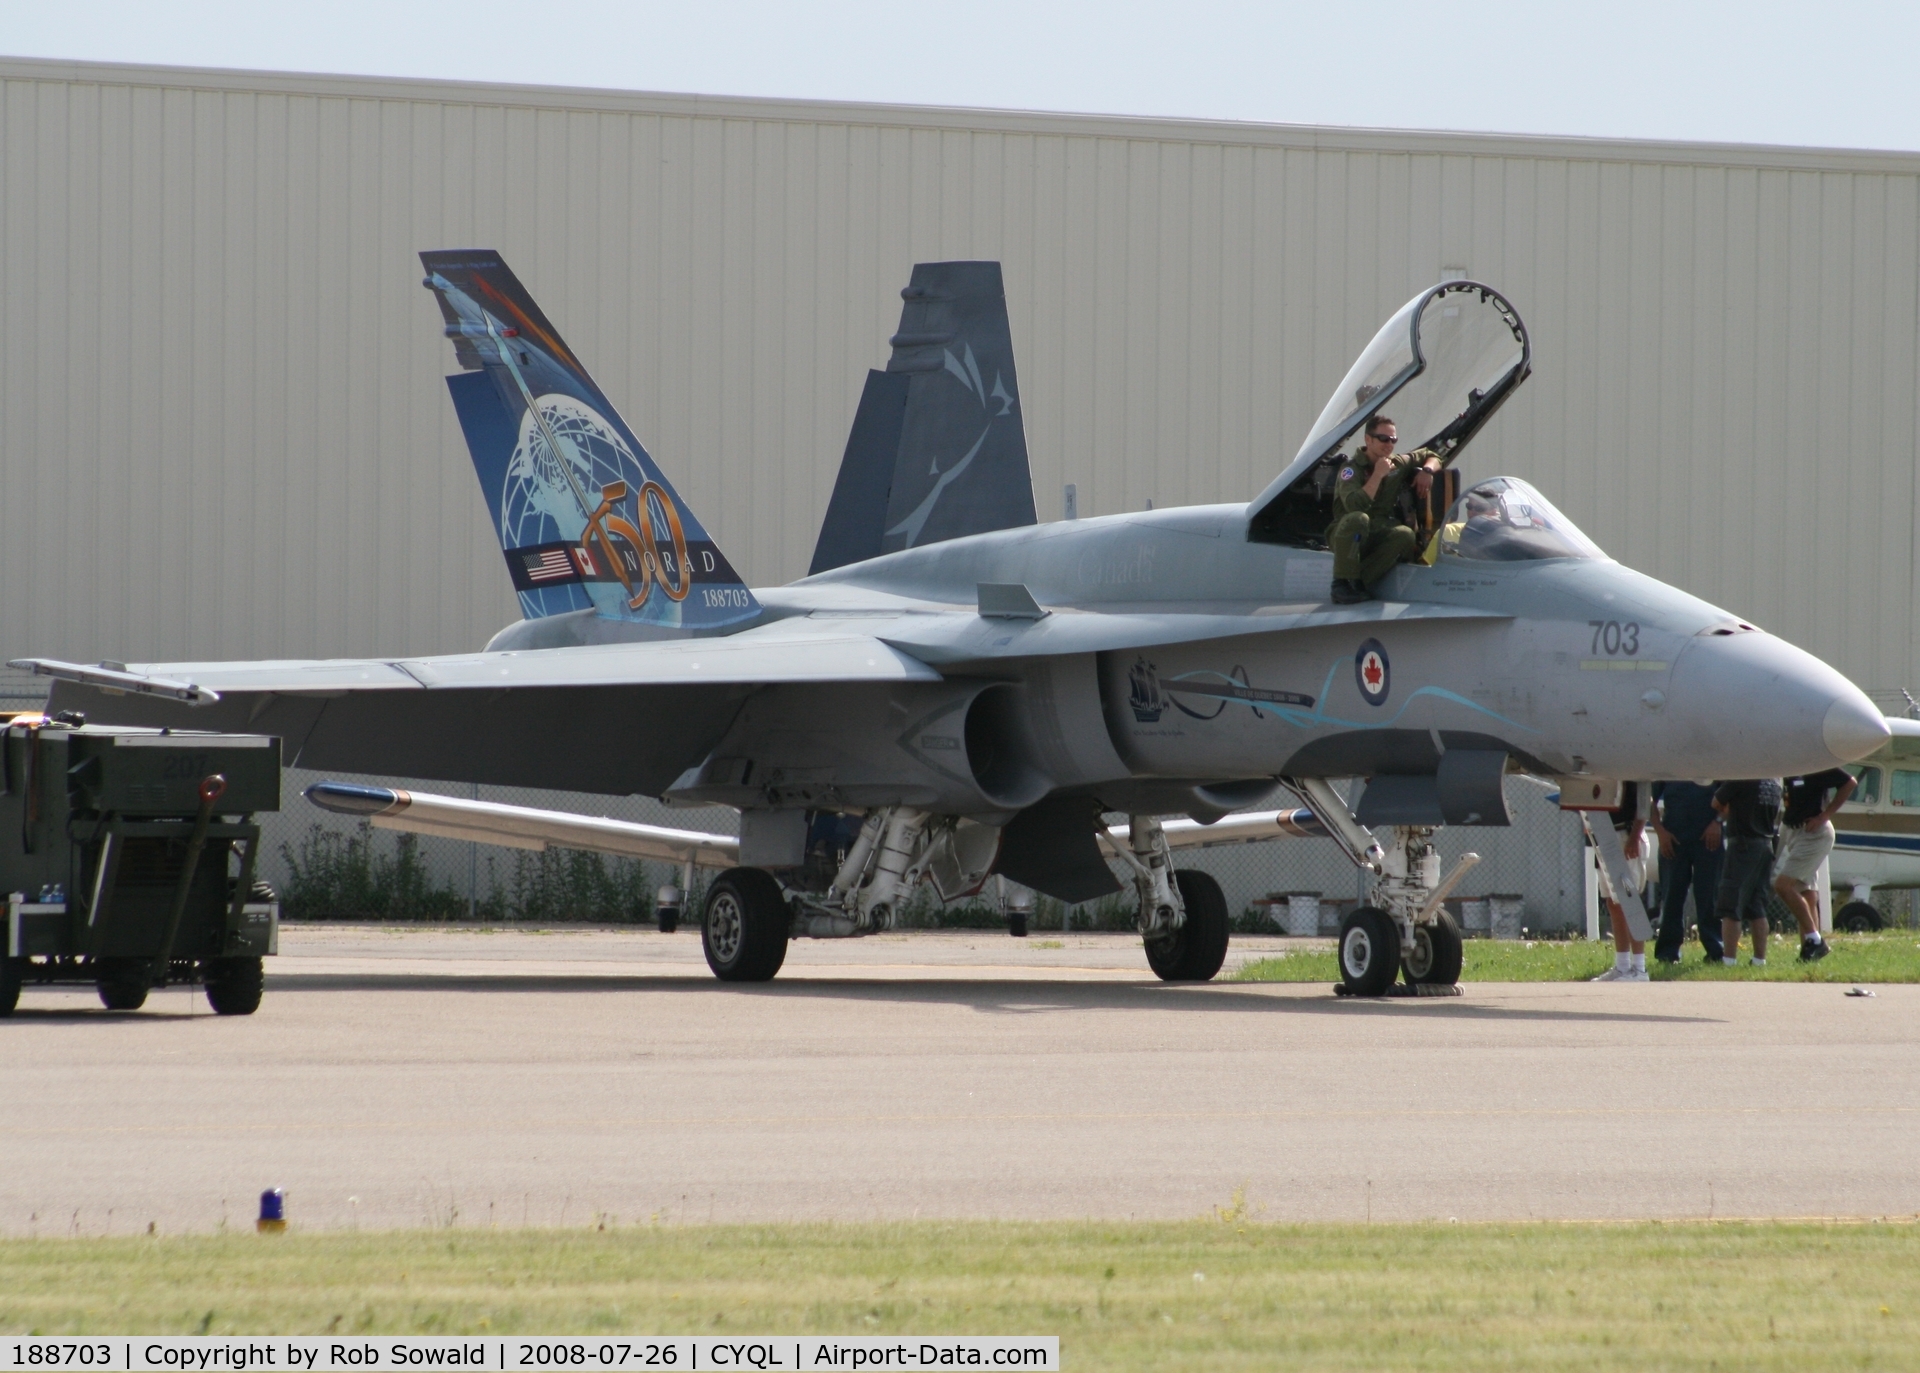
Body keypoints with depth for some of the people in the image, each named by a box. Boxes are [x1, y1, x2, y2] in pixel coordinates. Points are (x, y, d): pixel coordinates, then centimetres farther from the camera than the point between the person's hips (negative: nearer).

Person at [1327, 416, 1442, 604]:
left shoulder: (1398, 464, 8)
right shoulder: (1351, 469, -12)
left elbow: (1431, 456, 25)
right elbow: (1354, 505, -29)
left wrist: (1426, 471, 1)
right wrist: (1378, 475, -24)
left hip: (1378, 535, 5)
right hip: (1346, 537, -5)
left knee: (1405, 535, -28)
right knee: (1357, 518, -39)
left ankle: (1357, 583, -26)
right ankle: (1342, 583, -32)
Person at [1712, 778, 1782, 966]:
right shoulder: (1775, 779, 8)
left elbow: (1717, 803, -6)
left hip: (1744, 843, -7)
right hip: (1766, 843, 7)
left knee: (1731, 908, -5)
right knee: (1757, 908, 13)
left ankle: (1728, 958, -9)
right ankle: (1760, 958, 12)